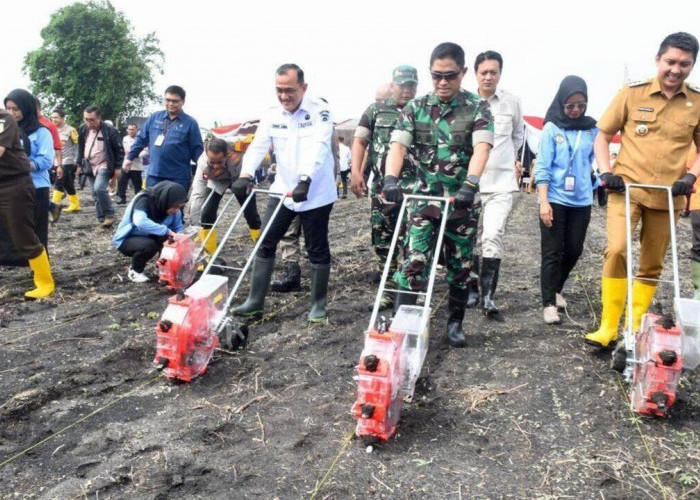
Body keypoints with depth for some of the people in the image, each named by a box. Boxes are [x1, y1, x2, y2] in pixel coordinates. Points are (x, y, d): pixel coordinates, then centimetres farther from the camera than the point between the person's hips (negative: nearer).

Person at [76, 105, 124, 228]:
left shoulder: (109, 130, -14)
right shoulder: (83, 129, 3)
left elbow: (119, 149, -8)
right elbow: (80, 148, 17)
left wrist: (117, 167, -10)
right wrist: (80, 164, 14)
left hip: (104, 166, -6)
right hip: (90, 167, 6)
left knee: (99, 188, -25)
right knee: (95, 194, 8)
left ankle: (109, 215, -9)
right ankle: (102, 220, 17)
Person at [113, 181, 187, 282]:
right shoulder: (144, 200, -29)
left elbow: (178, 229, -4)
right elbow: (140, 222, -47)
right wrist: (167, 231, -47)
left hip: (148, 237, 5)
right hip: (126, 239, -5)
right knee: (149, 245, -34)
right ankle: (135, 270, -7)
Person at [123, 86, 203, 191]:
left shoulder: (190, 123, -1)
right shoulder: (154, 117, 8)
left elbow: (197, 150, -2)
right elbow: (141, 139, 16)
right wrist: (130, 157, 14)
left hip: (179, 177, -3)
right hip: (154, 174, 3)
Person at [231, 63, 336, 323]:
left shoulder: (319, 111, -10)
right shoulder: (272, 115, 3)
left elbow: (318, 148, -24)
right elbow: (258, 146, -7)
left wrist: (305, 180, -39)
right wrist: (246, 175, -25)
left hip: (316, 193, -4)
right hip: (282, 191, 5)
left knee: (317, 250, 5)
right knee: (265, 244, 5)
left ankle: (319, 303, 20)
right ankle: (255, 300, 15)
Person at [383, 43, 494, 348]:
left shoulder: (477, 107, -2)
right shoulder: (415, 108, 4)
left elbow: (481, 147, -17)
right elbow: (398, 145, -7)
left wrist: (471, 183, -34)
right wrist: (391, 178, -26)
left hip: (463, 200, 0)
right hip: (425, 197, 0)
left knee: (460, 266, 10)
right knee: (414, 261, -8)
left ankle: (455, 323, 25)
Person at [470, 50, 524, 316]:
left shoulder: (511, 103, 3)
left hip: (501, 181, -1)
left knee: (493, 236, -14)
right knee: (472, 238, 9)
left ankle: (488, 295, -8)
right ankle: (473, 289, 24)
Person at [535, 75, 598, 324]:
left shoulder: (592, 129, 4)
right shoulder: (551, 128, -4)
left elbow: (597, 161, 12)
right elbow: (542, 168, -7)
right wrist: (544, 202, -13)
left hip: (581, 201, 4)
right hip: (555, 200, -4)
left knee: (574, 250, 11)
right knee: (552, 252, 0)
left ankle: (556, 289, 34)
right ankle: (549, 303, 7)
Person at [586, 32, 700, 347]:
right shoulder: (632, 93, -2)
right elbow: (602, 135, 5)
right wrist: (605, 172, -9)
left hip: (667, 196, 3)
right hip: (627, 188, -3)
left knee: (652, 265, 8)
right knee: (616, 250, -19)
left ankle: (634, 329, 21)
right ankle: (608, 327, -9)